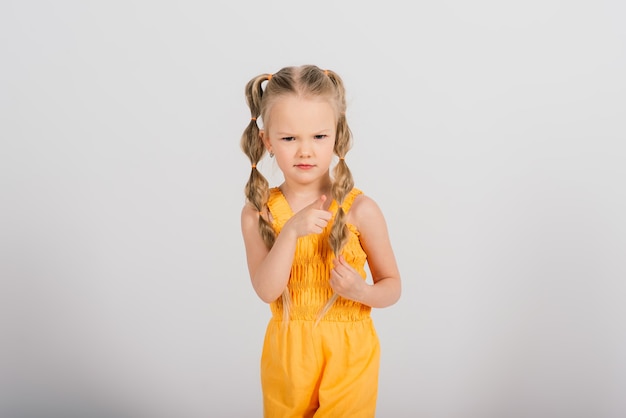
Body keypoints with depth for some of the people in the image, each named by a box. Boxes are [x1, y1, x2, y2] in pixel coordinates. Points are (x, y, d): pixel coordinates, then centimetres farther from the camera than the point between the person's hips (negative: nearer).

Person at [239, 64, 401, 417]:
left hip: (347, 353, -1)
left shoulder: (360, 210, -12)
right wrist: (292, 231, -28)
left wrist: (362, 291, -23)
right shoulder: (259, 212, -7)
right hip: (287, 354, 2)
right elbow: (266, 290, -17)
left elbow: (392, 286, -2)